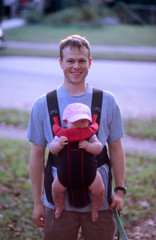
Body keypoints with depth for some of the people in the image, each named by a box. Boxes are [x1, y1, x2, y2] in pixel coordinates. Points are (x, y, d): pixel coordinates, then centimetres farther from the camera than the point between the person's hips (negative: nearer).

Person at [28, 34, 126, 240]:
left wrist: (120, 190, 3)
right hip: (58, 202, 0)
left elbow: (116, 149, 8)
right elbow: (37, 155, 3)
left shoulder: (107, 101, 2)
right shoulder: (43, 105, -1)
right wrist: (37, 201, 4)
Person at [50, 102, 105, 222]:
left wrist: (88, 146, -31)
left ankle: (95, 209, 26)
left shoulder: (90, 135, -8)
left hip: (88, 171, 0)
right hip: (65, 172, 1)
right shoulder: (61, 135, -7)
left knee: (99, 190, -3)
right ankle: (60, 207, 32)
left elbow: (99, 148, -13)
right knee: (57, 189, 0)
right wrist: (59, 144, -30)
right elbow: (52, 149, -9)